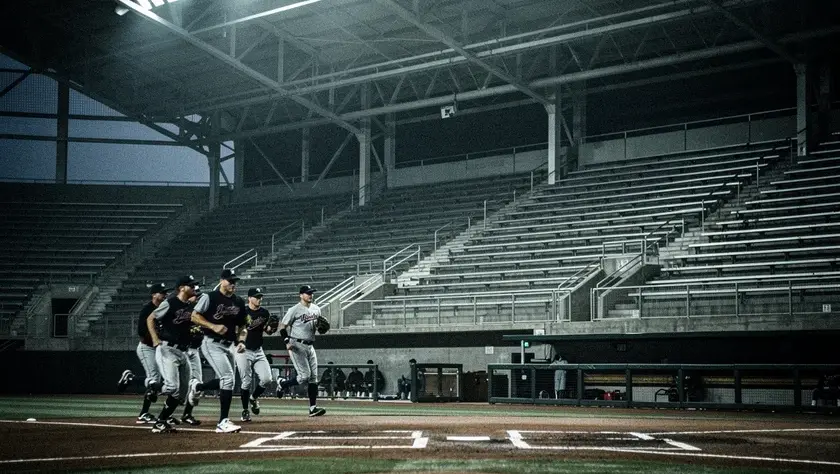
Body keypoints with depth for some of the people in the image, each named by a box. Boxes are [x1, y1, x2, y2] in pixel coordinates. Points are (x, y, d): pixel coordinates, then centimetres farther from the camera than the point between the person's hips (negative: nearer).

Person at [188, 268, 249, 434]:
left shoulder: (239, 302, 10)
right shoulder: (209, 297, -8)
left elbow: (242, 325, 17)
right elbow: (194, 316, -7)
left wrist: (241, 341, -1)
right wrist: (213, 326, -19)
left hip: (229, 345, 7)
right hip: (212, 344, -7)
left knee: (225, 381, 13)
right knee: (228, 378, -18)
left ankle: (197, 387, 41)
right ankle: (223, 422, -14)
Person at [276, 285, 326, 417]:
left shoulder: (316, 309, 12)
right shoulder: (294, 310, -8)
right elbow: (282, 327, -8)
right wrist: (287, 342, -23)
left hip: (310, 346, 7)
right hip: (297, 345, -7)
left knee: (313, 378, 1)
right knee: (305, 376, -13)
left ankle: (313, 407, 2)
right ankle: (282, 383, 13)